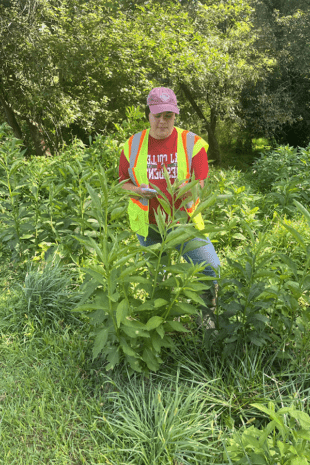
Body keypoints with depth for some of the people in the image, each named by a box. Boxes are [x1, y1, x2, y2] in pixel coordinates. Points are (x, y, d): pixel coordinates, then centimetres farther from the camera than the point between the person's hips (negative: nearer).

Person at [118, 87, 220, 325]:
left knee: (210, 267, -10)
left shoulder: (192, 143, -4)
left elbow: (199, 185, -6)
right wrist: (138, 190, -16)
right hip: (148, 224, 2)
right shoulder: (133, 145, 2)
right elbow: (123, 182, 7)